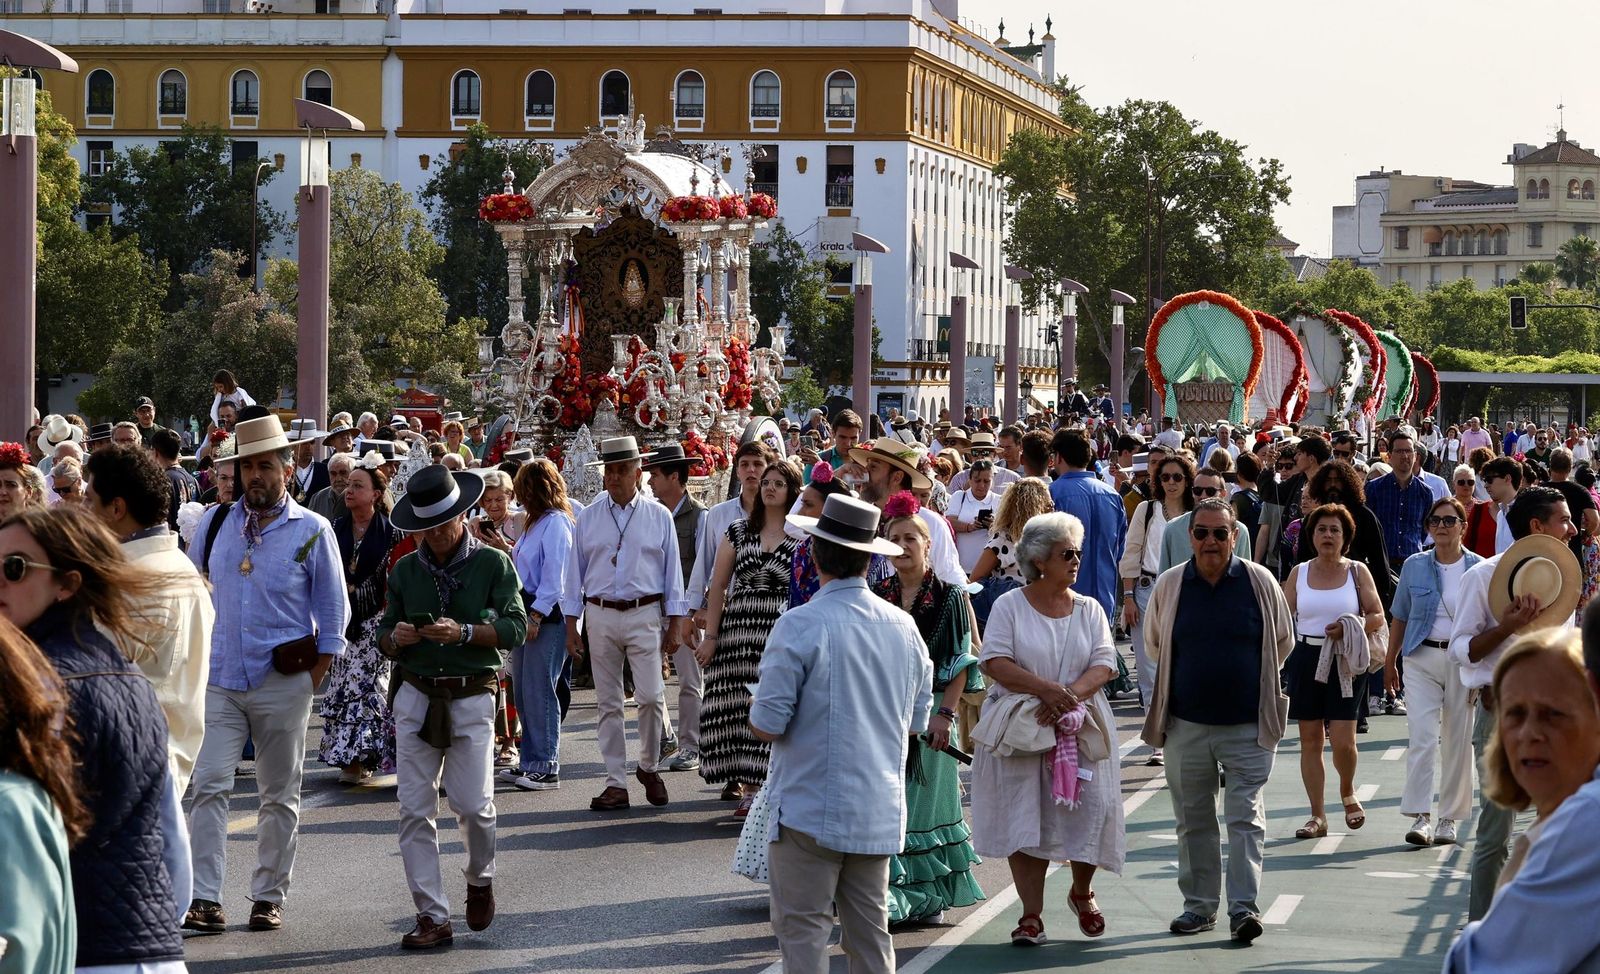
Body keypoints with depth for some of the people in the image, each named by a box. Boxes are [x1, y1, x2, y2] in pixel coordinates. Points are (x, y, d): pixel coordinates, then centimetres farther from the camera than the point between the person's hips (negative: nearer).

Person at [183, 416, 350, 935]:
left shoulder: (312, 531, -1)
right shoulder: (214, 522, 7)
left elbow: (333, 614, 2)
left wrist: (312, 681, -3)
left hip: (284, 683, -2)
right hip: (219, 679, 2)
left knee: (280, 795, 6)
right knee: (209, 786, -9)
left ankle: (269, 897, 16)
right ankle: (205, 899, -11)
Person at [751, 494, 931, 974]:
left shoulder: (800, 626, -15)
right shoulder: (903, 625, 4)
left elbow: (767, 726, -14)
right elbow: (917, 722, 13)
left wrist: (758, 708, 8)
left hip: (810, 808, -6)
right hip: (881, 809, 6)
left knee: (802, 929, 1)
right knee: (871, 931, 13)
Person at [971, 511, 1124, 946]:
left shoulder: (1089, 609, 9)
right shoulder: (1009, 606, 1)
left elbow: (1104, 665, -1)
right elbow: (995, 662, -10)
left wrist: (1071, 695, -19)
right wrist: (1046, 689, -22)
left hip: (1080, 726, 2)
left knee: (1090, 809, -5)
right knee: (1025, 819, -3)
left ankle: (1082, 893, 22)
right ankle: (1031, 915, 4)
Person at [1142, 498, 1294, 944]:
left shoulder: (1260, 582, -2)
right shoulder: (1169, 585, 1)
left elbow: (1283, 643, 12)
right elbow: (1154, 645, 17)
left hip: (1247, 723, -2)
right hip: (1186, 723, 2)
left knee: (1246, 817, -6)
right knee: (1194, 819, 9)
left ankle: (1244, 907, -6)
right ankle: (1199, 904, 19)